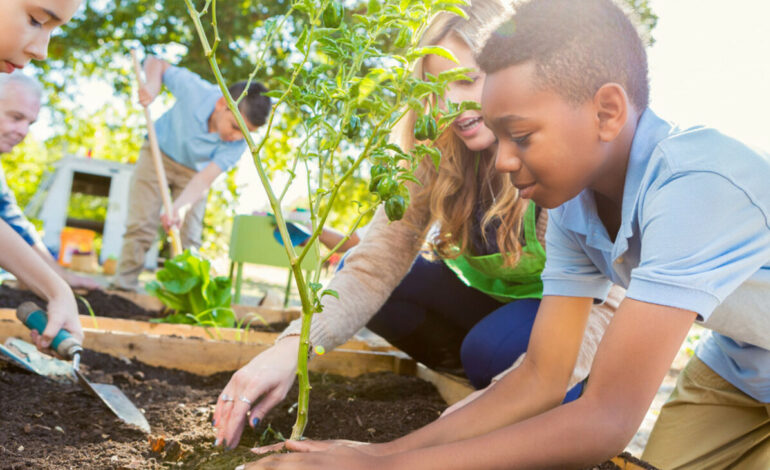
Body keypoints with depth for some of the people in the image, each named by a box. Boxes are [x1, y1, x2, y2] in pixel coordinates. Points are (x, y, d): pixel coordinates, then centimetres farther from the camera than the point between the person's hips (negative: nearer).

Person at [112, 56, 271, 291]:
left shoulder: (238, 144, -28)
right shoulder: (195, 90, -32)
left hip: (193, 172, 2)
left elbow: (205, 179, -36)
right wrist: (153, 84, -37)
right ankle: (123, 285, -2)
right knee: (141, 226, -9)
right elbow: (155, 63, -15)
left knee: (188, 238, -4)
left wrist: (181, 206, -53)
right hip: (159, 152, -1)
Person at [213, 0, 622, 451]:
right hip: (488, 302, 5)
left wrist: (516, 396, -41)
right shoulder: (437, 154, -15)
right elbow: (381, 259, -23)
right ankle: (473, 372, 0)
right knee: (353, 272, -14)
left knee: (494, 348, -36)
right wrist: (294, 345, -38)